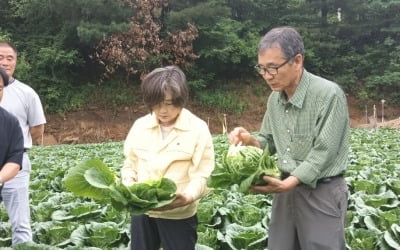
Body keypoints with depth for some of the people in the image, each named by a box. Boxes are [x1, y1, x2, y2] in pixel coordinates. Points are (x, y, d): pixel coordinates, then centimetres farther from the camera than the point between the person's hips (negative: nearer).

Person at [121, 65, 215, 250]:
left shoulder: (198, 128, -10)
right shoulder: (140, 125, 3)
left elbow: (202, 175, -13)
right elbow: (130, 165, 10)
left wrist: (187, 197, -32)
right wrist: (129, 188, -10)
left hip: (178, 214, -4)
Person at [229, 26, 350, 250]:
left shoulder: (329, 95, -18)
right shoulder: (275, 98, 5)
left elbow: (324, 153, -20)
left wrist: (288, 183, -27)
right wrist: (250, 140, -6)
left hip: (322, 192, -6)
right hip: (286, 190, 7)